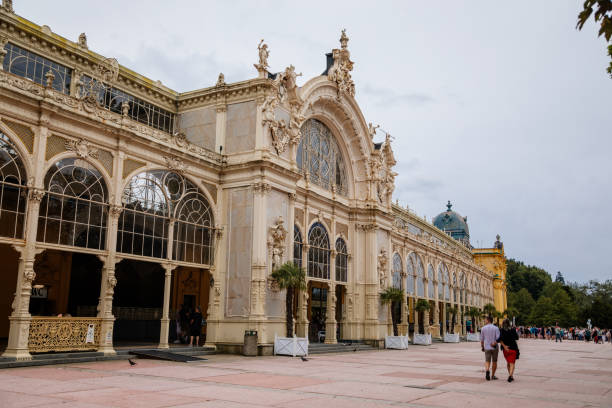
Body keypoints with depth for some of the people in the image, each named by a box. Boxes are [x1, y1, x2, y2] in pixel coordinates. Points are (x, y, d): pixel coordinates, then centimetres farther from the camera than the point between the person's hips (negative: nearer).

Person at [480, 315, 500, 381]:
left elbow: (482, 339, 5)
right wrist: (494, 343, -8)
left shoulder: (483, 328, 0)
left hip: (487, 347, 0)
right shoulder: (496, 328, -4)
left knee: (487, 361, 4)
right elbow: (498, 338, -15)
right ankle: (492, 375, 20)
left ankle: (487, 371, -25)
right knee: (494, 361, 15)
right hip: (494, 348, 0)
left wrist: (482, 347, 15)